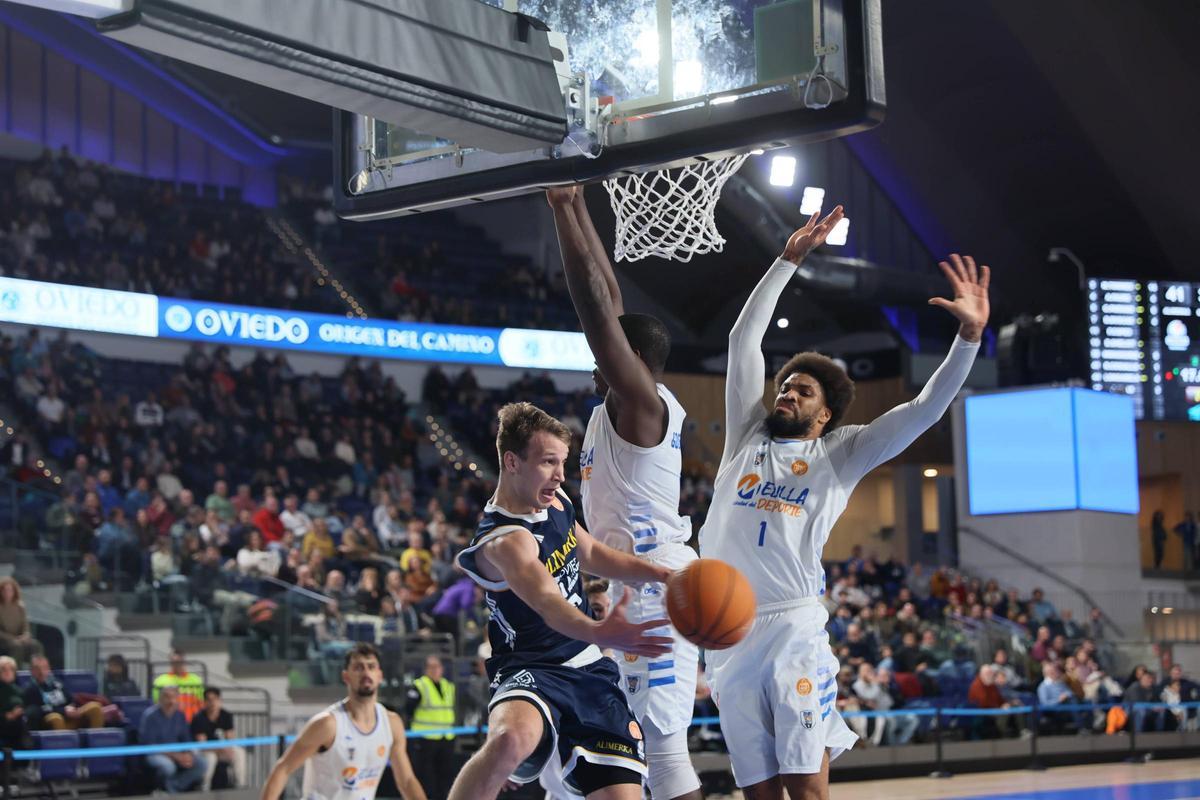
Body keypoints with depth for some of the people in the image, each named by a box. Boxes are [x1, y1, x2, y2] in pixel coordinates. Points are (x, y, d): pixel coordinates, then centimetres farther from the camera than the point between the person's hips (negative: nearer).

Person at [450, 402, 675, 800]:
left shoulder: (554, 500, 4)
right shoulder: (503, 540, -24)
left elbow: (590, 554, 24)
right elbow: (547, 601, -44)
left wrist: (663, 574, 18)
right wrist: (597, 633, -63)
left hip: (591, 671, 8)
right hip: (534, 672, -8)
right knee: (511, 739, -41)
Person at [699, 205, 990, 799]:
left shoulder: (840, 453, 12)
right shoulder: (748, 436, 18)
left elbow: (925, 410, 3)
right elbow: (743, 342, 15)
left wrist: (969, 336, -9)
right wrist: (789, 261, 12)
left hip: (793, 626, -3)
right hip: (728, 632, 3)